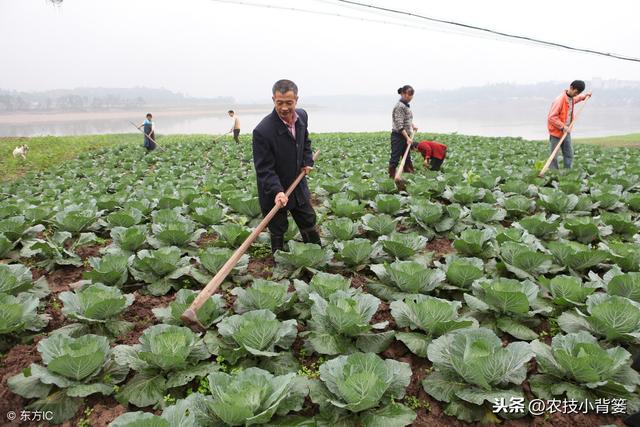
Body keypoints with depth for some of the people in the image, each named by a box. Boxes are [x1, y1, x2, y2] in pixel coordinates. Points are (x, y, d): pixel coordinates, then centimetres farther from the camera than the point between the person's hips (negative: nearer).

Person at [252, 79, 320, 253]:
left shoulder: (302, 116, -6)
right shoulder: (262, 131, -28)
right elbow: (264, 169, -24)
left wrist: (308, 161, 2)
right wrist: (277, 191, -37)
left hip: (299, 187, 6)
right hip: (273, 193, -6)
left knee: (309, 224, 20)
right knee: (278, 233, 10)